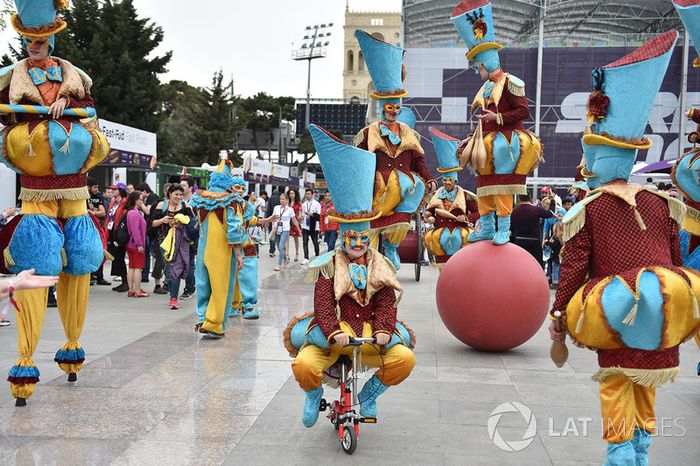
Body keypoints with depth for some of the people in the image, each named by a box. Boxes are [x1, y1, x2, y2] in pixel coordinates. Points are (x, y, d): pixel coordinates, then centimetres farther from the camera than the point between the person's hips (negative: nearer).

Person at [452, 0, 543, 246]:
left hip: (505, 145, -9)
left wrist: (497, 118, -19)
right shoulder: (487, 87, 16)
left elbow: (524, 111, -15)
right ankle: (487, 227, 17)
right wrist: (471, 139, 16)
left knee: (501, 186, -9)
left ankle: (504, 229, -5)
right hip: (487, 146, 9)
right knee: (484, 187, 10)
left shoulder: (510, 83, -10)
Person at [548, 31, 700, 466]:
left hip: (616, 328, -4)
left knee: (617, 401, 5)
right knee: (645, 400, 20)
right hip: (662, 325, 4)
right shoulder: (662, 204, 5)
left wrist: (558, 317, 2)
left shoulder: (588, 210, -5)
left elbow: (573, 268, -6)